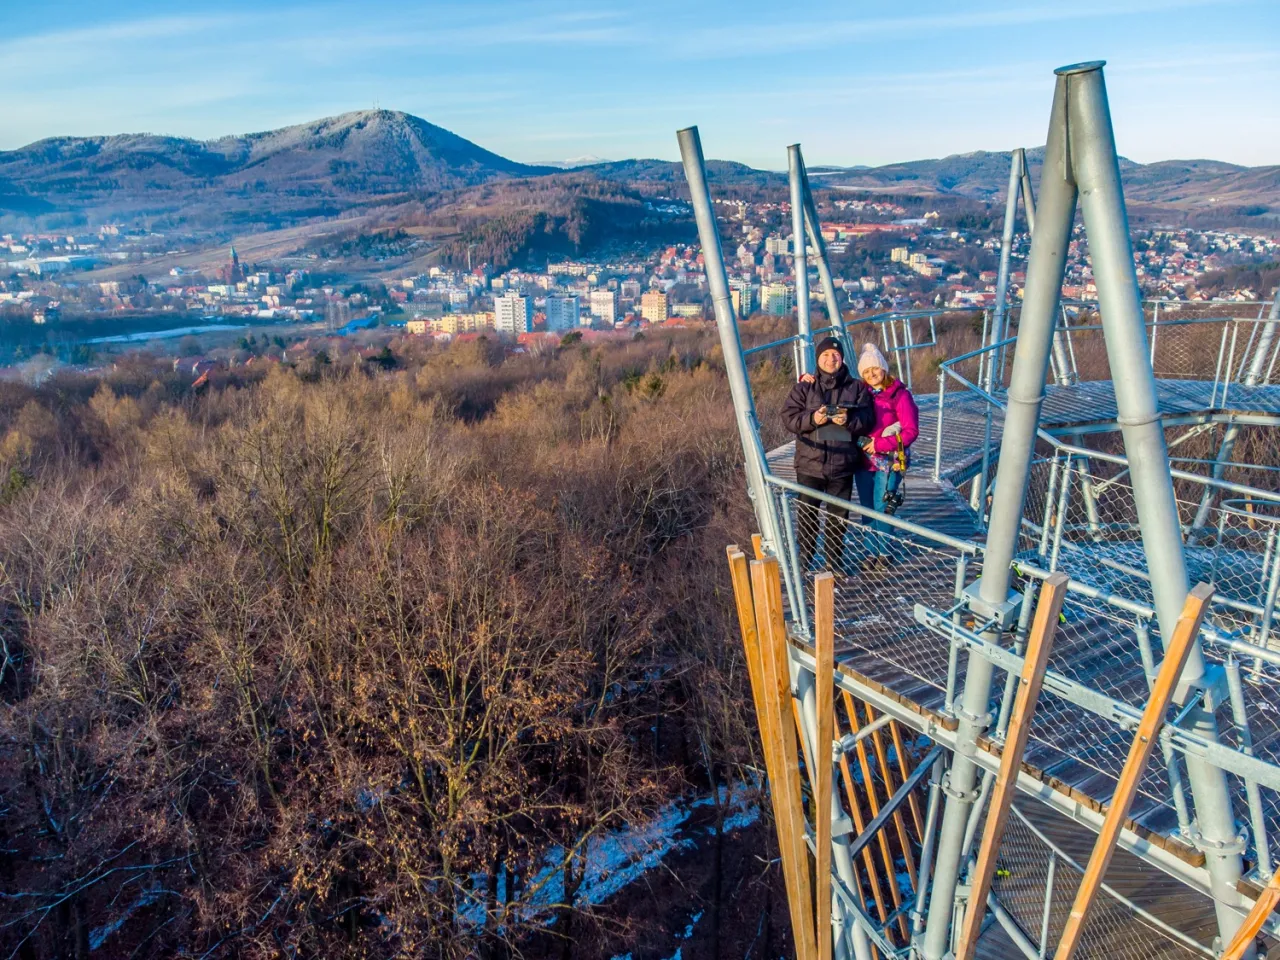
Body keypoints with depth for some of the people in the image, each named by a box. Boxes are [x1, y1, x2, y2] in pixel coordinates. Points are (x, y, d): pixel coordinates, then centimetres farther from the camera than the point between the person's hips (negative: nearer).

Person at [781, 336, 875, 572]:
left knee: (838, 517, 11)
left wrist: (848, 420, -21)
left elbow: (867, 420, -2)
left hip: (842, 465, 1)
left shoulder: (856, 388, 4)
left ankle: (835, 560, 27)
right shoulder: (804, 388, 2)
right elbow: (789, 417, -5)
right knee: (807, 515, 7)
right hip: (810, 464, -1)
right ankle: (804, 560, 21)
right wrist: (812, 418, -22)